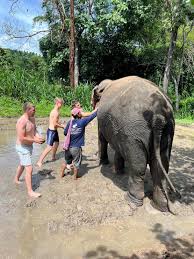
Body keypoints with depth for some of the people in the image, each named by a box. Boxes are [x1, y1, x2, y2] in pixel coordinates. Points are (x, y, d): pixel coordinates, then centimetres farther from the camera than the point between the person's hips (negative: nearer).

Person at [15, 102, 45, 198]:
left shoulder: (32, 119, 0)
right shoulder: (22, 121, -27)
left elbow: (34, 130, 10)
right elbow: (21, 138, -30)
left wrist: (38, 137, -9)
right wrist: (35, 140, -23)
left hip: (29, 146, 9)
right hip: (23, 147, -9)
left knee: (22, 164, 28)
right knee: (29, 169, -7)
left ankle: (16, 179, 52)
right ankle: (30, 191, 4)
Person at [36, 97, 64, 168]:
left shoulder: (54, 111, 10)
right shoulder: (56, 112, -21)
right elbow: (55, 124, -23)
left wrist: (61, 125, 6)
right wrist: (62, 126, -11)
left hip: (54, 131, 10)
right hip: (51, 131, -10)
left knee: (56, 143, 24)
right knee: (49, 147, -8)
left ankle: (53, 157, 43)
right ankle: (39, 162, -2)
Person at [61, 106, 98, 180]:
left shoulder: (70, 122, -3)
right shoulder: (82, 121, -13)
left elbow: (65, 133, 1)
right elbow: (92, 116, -4)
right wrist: (97, 109, 9)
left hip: (68, 146, 5)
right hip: (76, 147, -4)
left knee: (66, 161, 24)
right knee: (76, 163, 14)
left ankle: (62, 174, 37)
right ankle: (75, 176, 28)